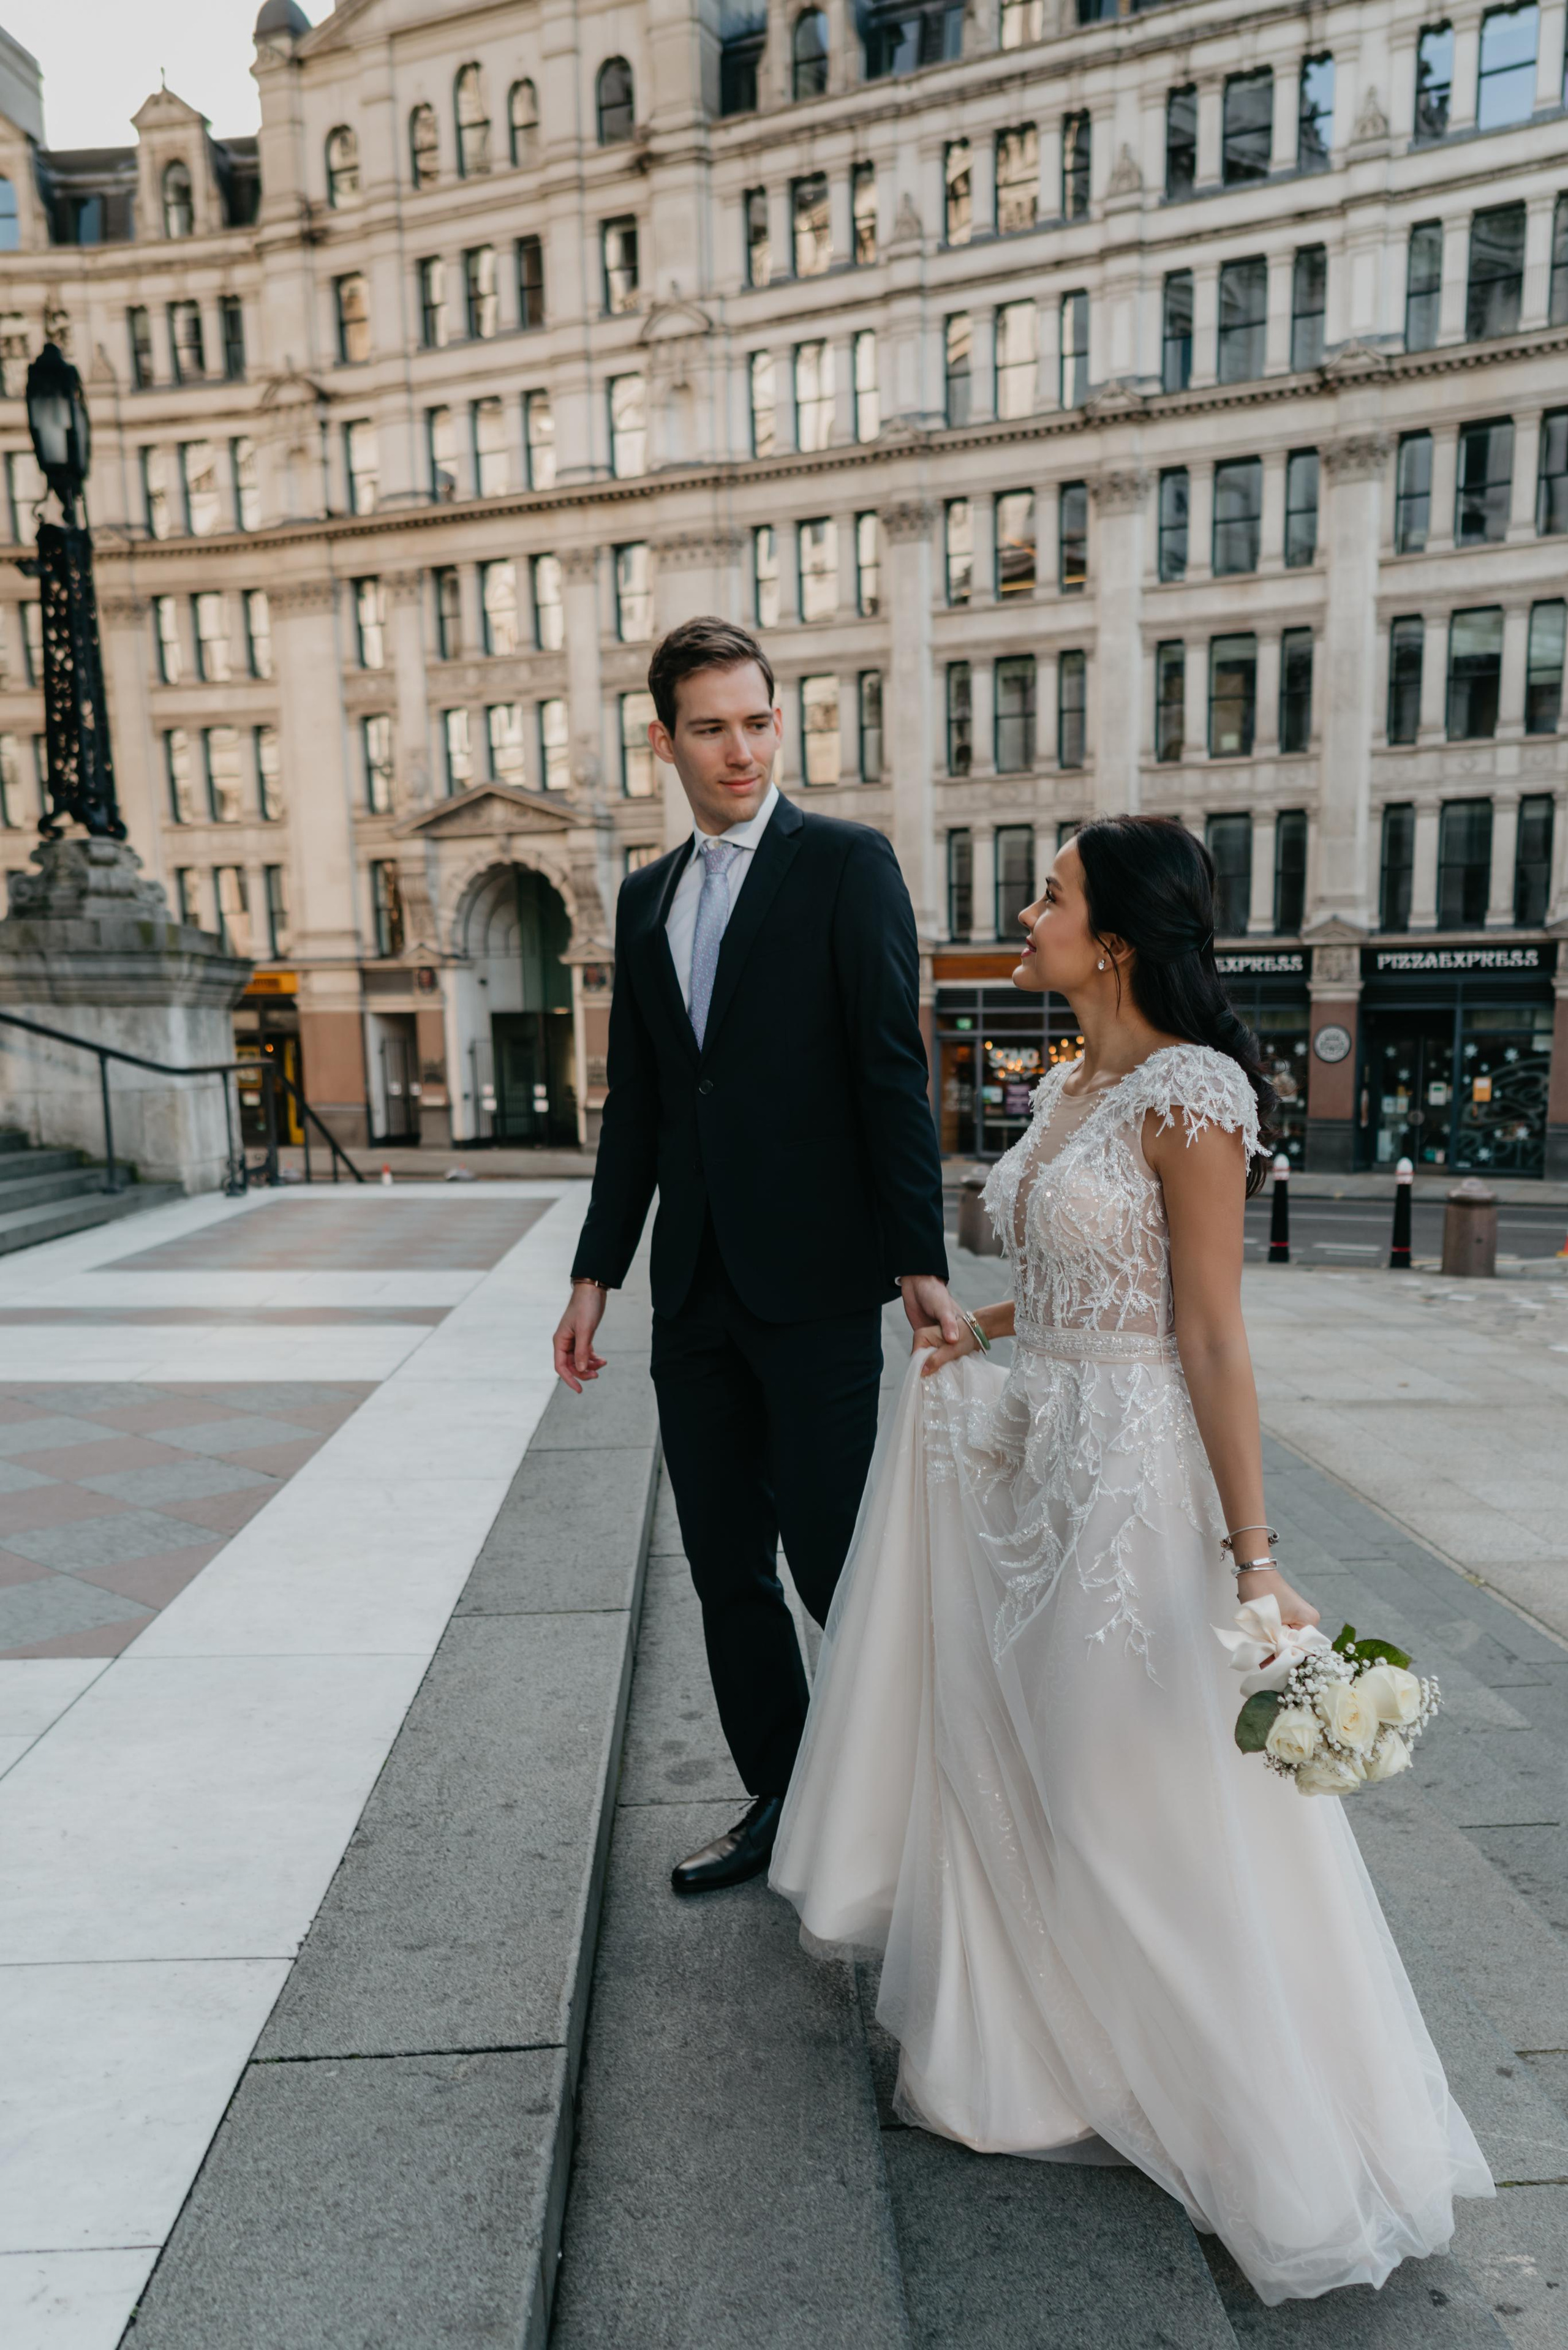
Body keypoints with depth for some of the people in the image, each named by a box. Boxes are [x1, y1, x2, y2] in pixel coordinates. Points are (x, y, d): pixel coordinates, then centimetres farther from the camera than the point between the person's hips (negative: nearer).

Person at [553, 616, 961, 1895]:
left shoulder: (848, 863, -2)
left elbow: (894, 1068, -9)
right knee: (727, 1571, 13)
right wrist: (597, 1273, 13)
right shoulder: (647, 896, 14)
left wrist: (921, 1260, -14)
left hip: (814, 1278, -6)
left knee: (835, 1561, 1)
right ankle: (779, 1803, 32)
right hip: (694, 1290, 6)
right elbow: (636, 1105, 15)